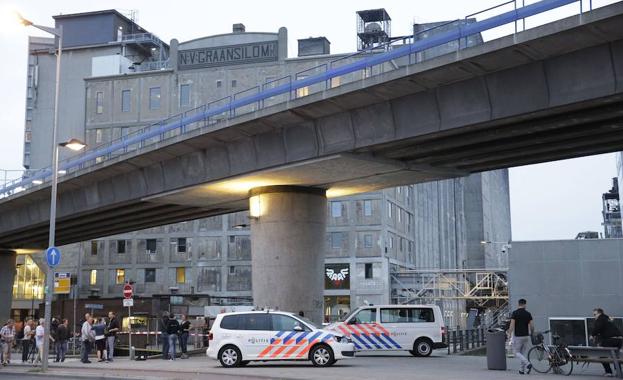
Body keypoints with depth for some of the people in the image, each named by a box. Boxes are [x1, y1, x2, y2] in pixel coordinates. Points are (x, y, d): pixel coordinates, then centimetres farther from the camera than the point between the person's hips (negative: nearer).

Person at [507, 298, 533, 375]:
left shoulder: (514, 313, -8)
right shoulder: (528, 313, 3)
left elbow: (512, 325, -14)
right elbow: (531, 326, 2)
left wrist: (509, 333, -4)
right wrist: (532, 332, 21)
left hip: (518, 336, -4)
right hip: (526, 336, 4)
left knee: (517, 352, 4)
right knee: (523, 353, 13)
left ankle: (527, 364, -17)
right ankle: (523, 369, 12)